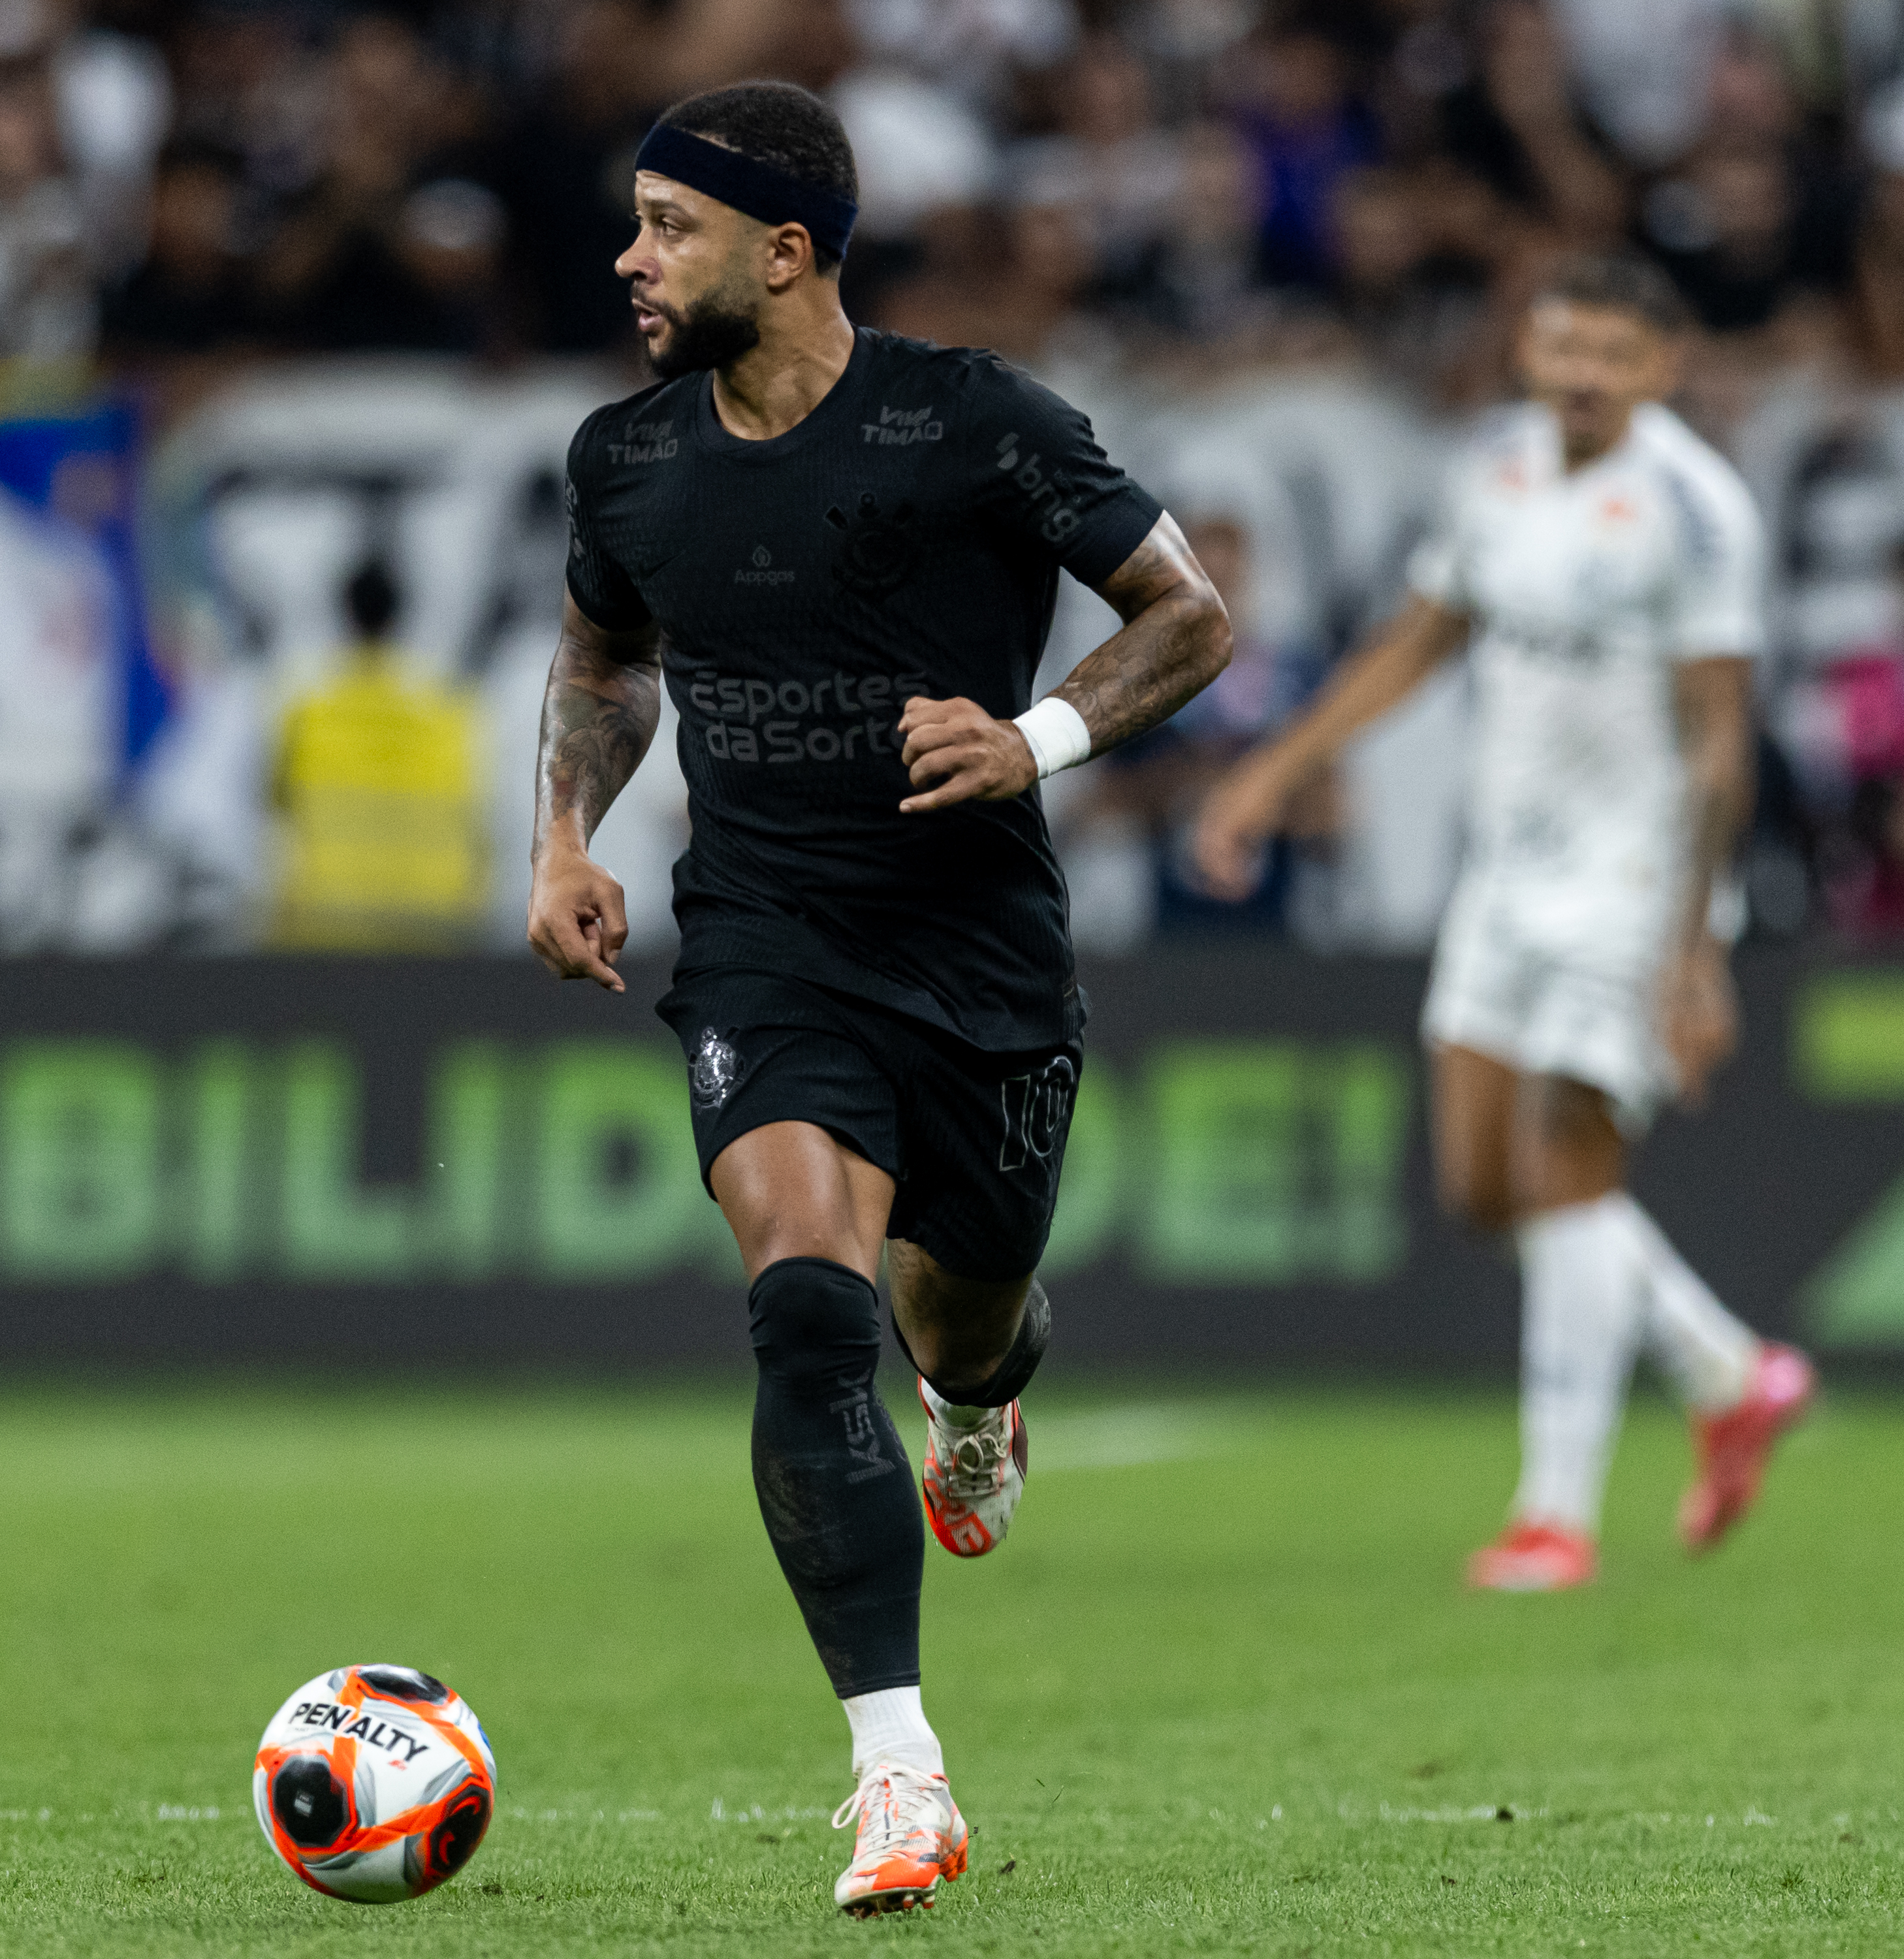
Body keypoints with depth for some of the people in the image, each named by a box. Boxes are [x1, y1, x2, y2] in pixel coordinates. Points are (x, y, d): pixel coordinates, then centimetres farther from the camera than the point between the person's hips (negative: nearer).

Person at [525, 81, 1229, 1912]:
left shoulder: (972, 425, -11)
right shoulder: (626, 460, 2)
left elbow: (1190, 615, -3)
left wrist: (1038, 737, -19)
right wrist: (564, 838, 7)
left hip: (985, 955, -1)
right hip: (763, 953, 1)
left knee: (965, 1318, 14)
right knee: (808, 1312, -22)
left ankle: (975, 1403, 58)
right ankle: (900, 1780, -24)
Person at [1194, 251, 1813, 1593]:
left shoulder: (1694, 509, -16)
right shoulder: (1503, 466, 7)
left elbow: (1720, 741, -17)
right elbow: (1421, 638, 20)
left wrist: (1693, 944, -22)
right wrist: (1280, 771, 17)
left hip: (1633, 871, -8)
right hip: (1511, 865, 8)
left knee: (1569, 1170, -10)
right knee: (1486, 1181, 7)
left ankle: (1561, 1509, -4)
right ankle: (1734, 1382, 24)